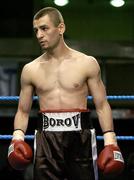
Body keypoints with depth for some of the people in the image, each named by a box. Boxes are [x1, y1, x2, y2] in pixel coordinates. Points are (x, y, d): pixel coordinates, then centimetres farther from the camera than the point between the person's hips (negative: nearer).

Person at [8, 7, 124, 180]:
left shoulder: (87, 63, 4)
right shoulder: (30, 70, 9)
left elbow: (102, 106, 4)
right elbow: (23, 111, 13)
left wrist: (110, 141, -6)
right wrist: (17, 137, -5)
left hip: (80, 139, -1)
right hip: (46, 139, 1)